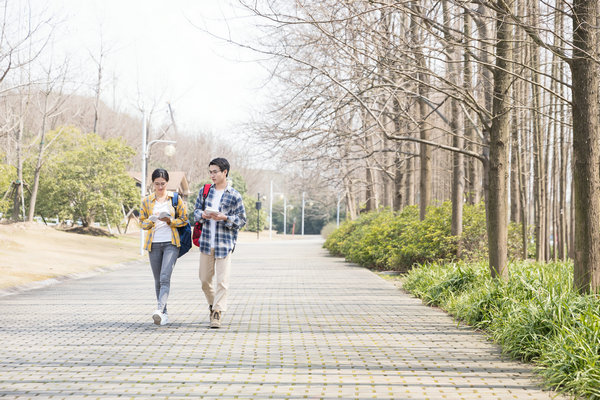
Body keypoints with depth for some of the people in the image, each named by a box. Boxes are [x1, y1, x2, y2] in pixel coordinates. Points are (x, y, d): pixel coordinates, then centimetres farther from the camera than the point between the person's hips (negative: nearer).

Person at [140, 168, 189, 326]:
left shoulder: (175, 198, 4)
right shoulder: (146, 200, 8)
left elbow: (184, 219, 6)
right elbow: (142, 223, 10)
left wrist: (170, 221, -12)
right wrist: (151, 221, -12)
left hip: (171, 243, -3)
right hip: (153, 244, 3)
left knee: (165, 278, -18)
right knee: (158, 280, 7)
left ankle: (159, 310, -29)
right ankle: (164, 314, 16)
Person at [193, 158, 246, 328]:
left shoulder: (234, 196, -4)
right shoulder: (204, 191, 8)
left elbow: (242, 220, -2)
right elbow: (196, 210, 15)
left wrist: (224, 218, -18)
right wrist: (203, 215, -8)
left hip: (225, 243, -4)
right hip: (206, 241, 4)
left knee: (222, 280, -7)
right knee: (204, 278, 10)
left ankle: (218, 312, 0)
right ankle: (212, 303, 32)